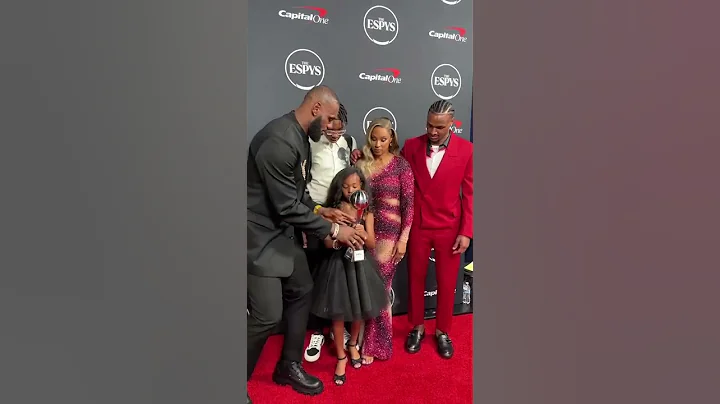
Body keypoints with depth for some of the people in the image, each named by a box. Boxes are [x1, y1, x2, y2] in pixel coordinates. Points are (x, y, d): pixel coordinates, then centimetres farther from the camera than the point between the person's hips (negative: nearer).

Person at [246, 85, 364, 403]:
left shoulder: (300, 136, 6)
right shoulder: (280, 140, -26)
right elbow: (287, 206, -24)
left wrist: (320, 210, 3)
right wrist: (332, 230, -16)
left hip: (284, 233, 10)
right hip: (261, 236, -10)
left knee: (302, 294, 15)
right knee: (267, 315, -4)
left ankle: (289, 366, 34)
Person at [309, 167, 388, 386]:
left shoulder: (366, 212, -1)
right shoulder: (333, 210, -4)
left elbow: (372, 244, -4)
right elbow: (327, 242, -7)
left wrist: (363, 234, -23)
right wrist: (340, 240, -27)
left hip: (359, 264, 2)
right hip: (338, 263, -1)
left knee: (359, 310, 12)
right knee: (338, 313, 4)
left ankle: (353, 344, 40)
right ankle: (341, 356, 23)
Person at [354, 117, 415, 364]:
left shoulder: (401, 165, -3)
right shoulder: (362, 164, 6)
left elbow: (409, 204, -5)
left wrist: (403, 239, -9)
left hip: (389, 233, -3)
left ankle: (374, 345, 19)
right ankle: (368, 341, 27)